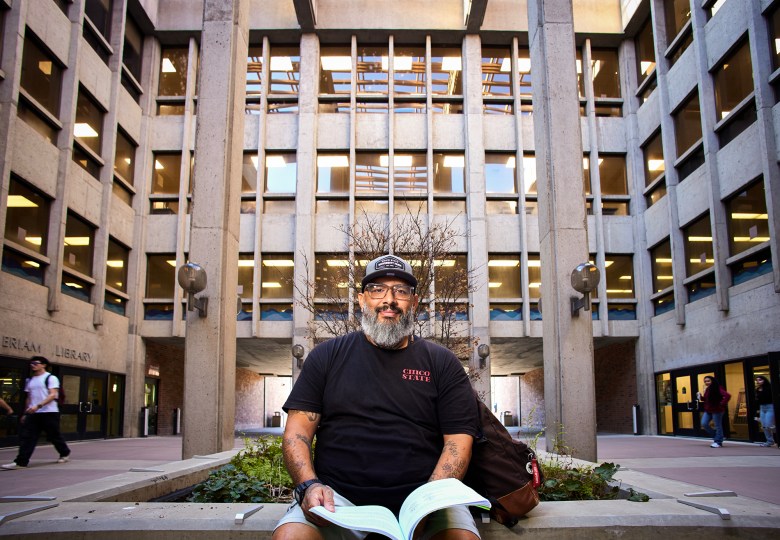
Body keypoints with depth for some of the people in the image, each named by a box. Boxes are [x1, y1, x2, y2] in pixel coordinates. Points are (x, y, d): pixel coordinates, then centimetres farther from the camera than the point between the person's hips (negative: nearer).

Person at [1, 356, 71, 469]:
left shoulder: (51, 378, -6)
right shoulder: (30, 380, 16)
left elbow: (53, 395, -16)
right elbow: (29, 398, 21)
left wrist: (38, 406, -25)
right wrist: (25, 413, 17)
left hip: (49, 413, -6)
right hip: (33, 414, 6)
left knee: (54, 436, 4)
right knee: (26, 437, -4)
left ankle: (65, 454, 24)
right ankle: (20, 462, -5)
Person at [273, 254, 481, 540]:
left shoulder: (442, 363, 11)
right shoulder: (327, 356, 13)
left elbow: (458, 440, 4)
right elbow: (297, 430, 8)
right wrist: (309, 485, -12)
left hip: (420, 495, 0)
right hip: (339, 498, 0)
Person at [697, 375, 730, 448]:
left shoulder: (718, 388, -15)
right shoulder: (708, 390, 13)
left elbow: (727, 396, -25)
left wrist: (722, 404, -22)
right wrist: (701, 397, 5)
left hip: (717, 410, -9)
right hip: (708, 410, 9)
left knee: (718, 426, 0)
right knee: (704, 424, 3)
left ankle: (718, 442, 9)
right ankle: (716, 436, 21)